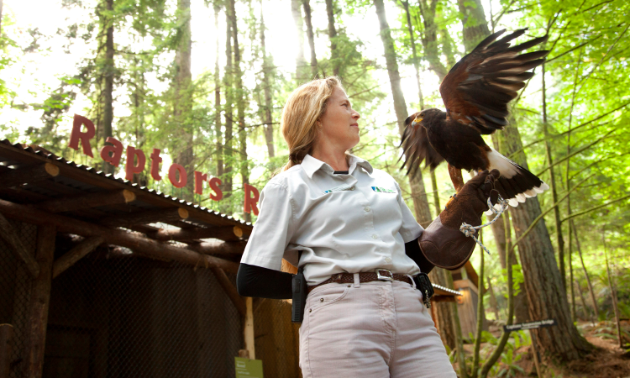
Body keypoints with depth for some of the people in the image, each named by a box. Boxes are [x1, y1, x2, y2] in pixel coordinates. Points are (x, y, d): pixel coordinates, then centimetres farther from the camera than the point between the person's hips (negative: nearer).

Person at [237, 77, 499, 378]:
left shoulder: (382, 180, 22)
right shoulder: (288, 186, 7)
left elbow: (419, 257, 20)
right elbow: (251, 281, 3)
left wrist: (468, 205, 13)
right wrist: (324, 284, 4)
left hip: (412, 314, 5)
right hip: (339, 318, -4)